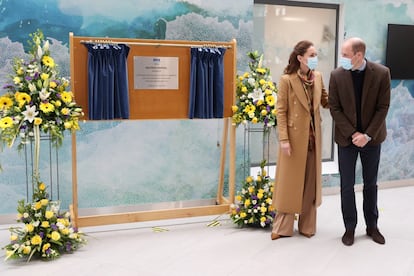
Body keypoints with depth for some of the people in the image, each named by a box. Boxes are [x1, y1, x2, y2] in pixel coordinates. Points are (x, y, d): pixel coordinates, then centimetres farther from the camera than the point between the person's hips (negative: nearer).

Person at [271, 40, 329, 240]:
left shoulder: (318, 77, 6)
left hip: (313, 137, 5)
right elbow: (281, 112, -11)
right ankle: (282, 227, 16)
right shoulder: (287, 80, -11)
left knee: (311, 182, 12)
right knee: (290, 181, 4)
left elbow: (327, 101, 9)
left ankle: (307, 225, 25)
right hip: (294, 136, -5)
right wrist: (283, 139, -17)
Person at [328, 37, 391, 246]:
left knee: (370, 183, 13)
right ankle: (350, 228, 19)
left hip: (372, 138, 0)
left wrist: (367, 135, -15)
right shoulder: (337, 75, -8)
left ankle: (372, 226, 27)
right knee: (347, 185, 5)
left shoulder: (381, 73, -10)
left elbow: (383, 107, -8)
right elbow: (334, 108, -6)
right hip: (346, 138, 0)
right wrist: (352, 134, -13)